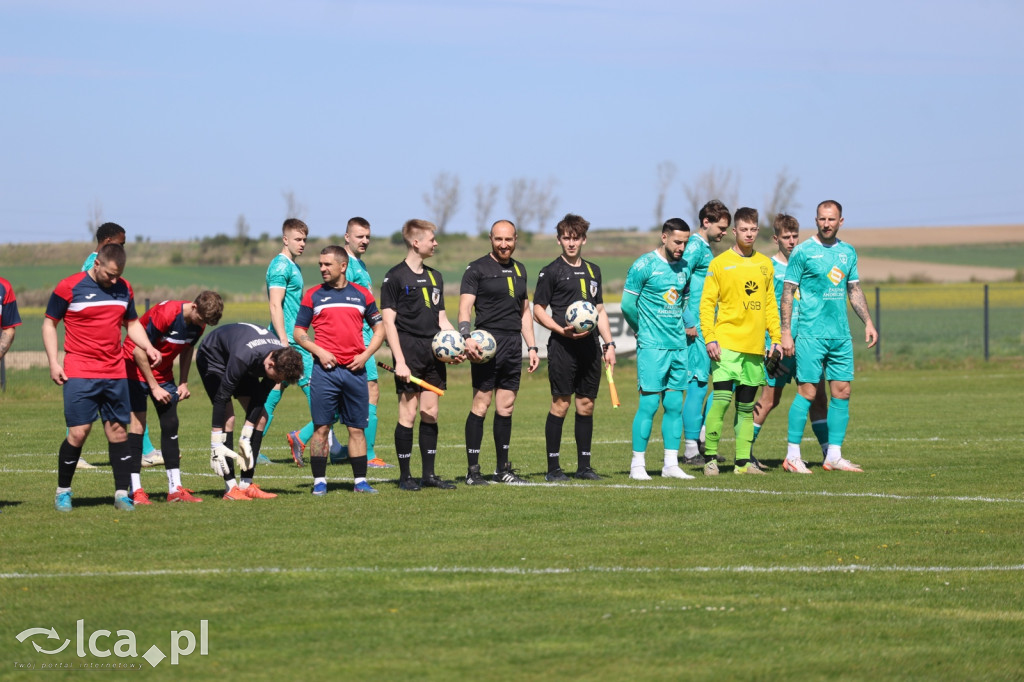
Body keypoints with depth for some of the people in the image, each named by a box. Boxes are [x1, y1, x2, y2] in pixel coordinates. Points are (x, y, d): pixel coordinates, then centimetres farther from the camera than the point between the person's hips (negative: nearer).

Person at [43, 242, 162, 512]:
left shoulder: (124, 289, 10)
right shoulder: (69, 287, -5)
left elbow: (132, 323, 23)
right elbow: (49, 323, 3)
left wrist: (148, 347, 5)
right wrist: (53, 362, -5)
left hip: (115, 373, 5)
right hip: (79, 374, -5)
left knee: (118, 430, 3)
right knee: (79, 432, -8)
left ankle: (122, 494, 8)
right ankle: (63, 492, 8)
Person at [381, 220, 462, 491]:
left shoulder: (435, 277, 17)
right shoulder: (395, 277, -5)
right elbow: (388, 322, -9)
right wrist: (399, 361, -16)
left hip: (434, 352, 6)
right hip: (409, 351, -6)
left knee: (430, 413, 7)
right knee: (408, 413, -5)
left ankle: (429, 473, 12)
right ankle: (405, 476, 2)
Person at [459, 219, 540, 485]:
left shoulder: (519, 269, 18)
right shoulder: (477, 268, -2)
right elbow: (465, 306, -10)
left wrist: (531, 347, 18)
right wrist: (467, 337, -25)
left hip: (513, 344, 6)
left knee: (506, 407, 8)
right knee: (481, 404, -7)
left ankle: (503, 468, 14)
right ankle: (473, 470, -5)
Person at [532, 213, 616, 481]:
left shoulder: (593, 271, 16)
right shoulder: (551, 272, -1)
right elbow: (538, 310, -2)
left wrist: (609, 343, 13)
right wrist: (562, 330, -15)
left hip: (589, 346, 5)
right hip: (562, 347, -5)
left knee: (586, 405, 7)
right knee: (560, 404, -6)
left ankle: (584, 465, 13)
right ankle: (553, 467, -1)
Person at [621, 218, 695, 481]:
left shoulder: (684, 267, 12)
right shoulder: (644, 265, -8)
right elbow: (627, 304, -5)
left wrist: (684, 328, 12)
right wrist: (643, 329, 7)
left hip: (678, 346, 6)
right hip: (652, 346, -6)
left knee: (674, 405, 5)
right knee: (649, 403, -8)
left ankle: (671, 464, 9)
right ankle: (637, 465, -2)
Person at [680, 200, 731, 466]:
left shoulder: (707, 249, 18)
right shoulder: (695, 247, -10)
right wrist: (689, 323, -19)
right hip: (697, 328, -10)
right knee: (697, 385, -6)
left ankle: (703, 436, 16)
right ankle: (691, 450, -1)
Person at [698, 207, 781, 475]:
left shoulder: (765, 264, 13)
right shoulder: (720, 263, -1)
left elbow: (770, 304, 17)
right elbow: (707, 303, -4)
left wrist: (776, 338, 10)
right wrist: (710, 338, -13)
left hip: (755, 346, 5)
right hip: (727, 342, -5)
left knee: (746, 406, 7)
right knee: (721, 399, -13)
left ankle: (743, 460, 9)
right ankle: (710, 458, -8)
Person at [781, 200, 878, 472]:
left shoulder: (848, 252, 12)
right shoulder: (803, 252, -4)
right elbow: (788, 293, -4)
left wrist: (868, 322, 12)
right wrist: (786, 333, -10)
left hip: (841, 335, 6)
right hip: (811, 334, -6)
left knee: (842, 393, 3)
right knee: (807, 392, -7)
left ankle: (833, 456, 9)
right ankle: (792, 454, 0)